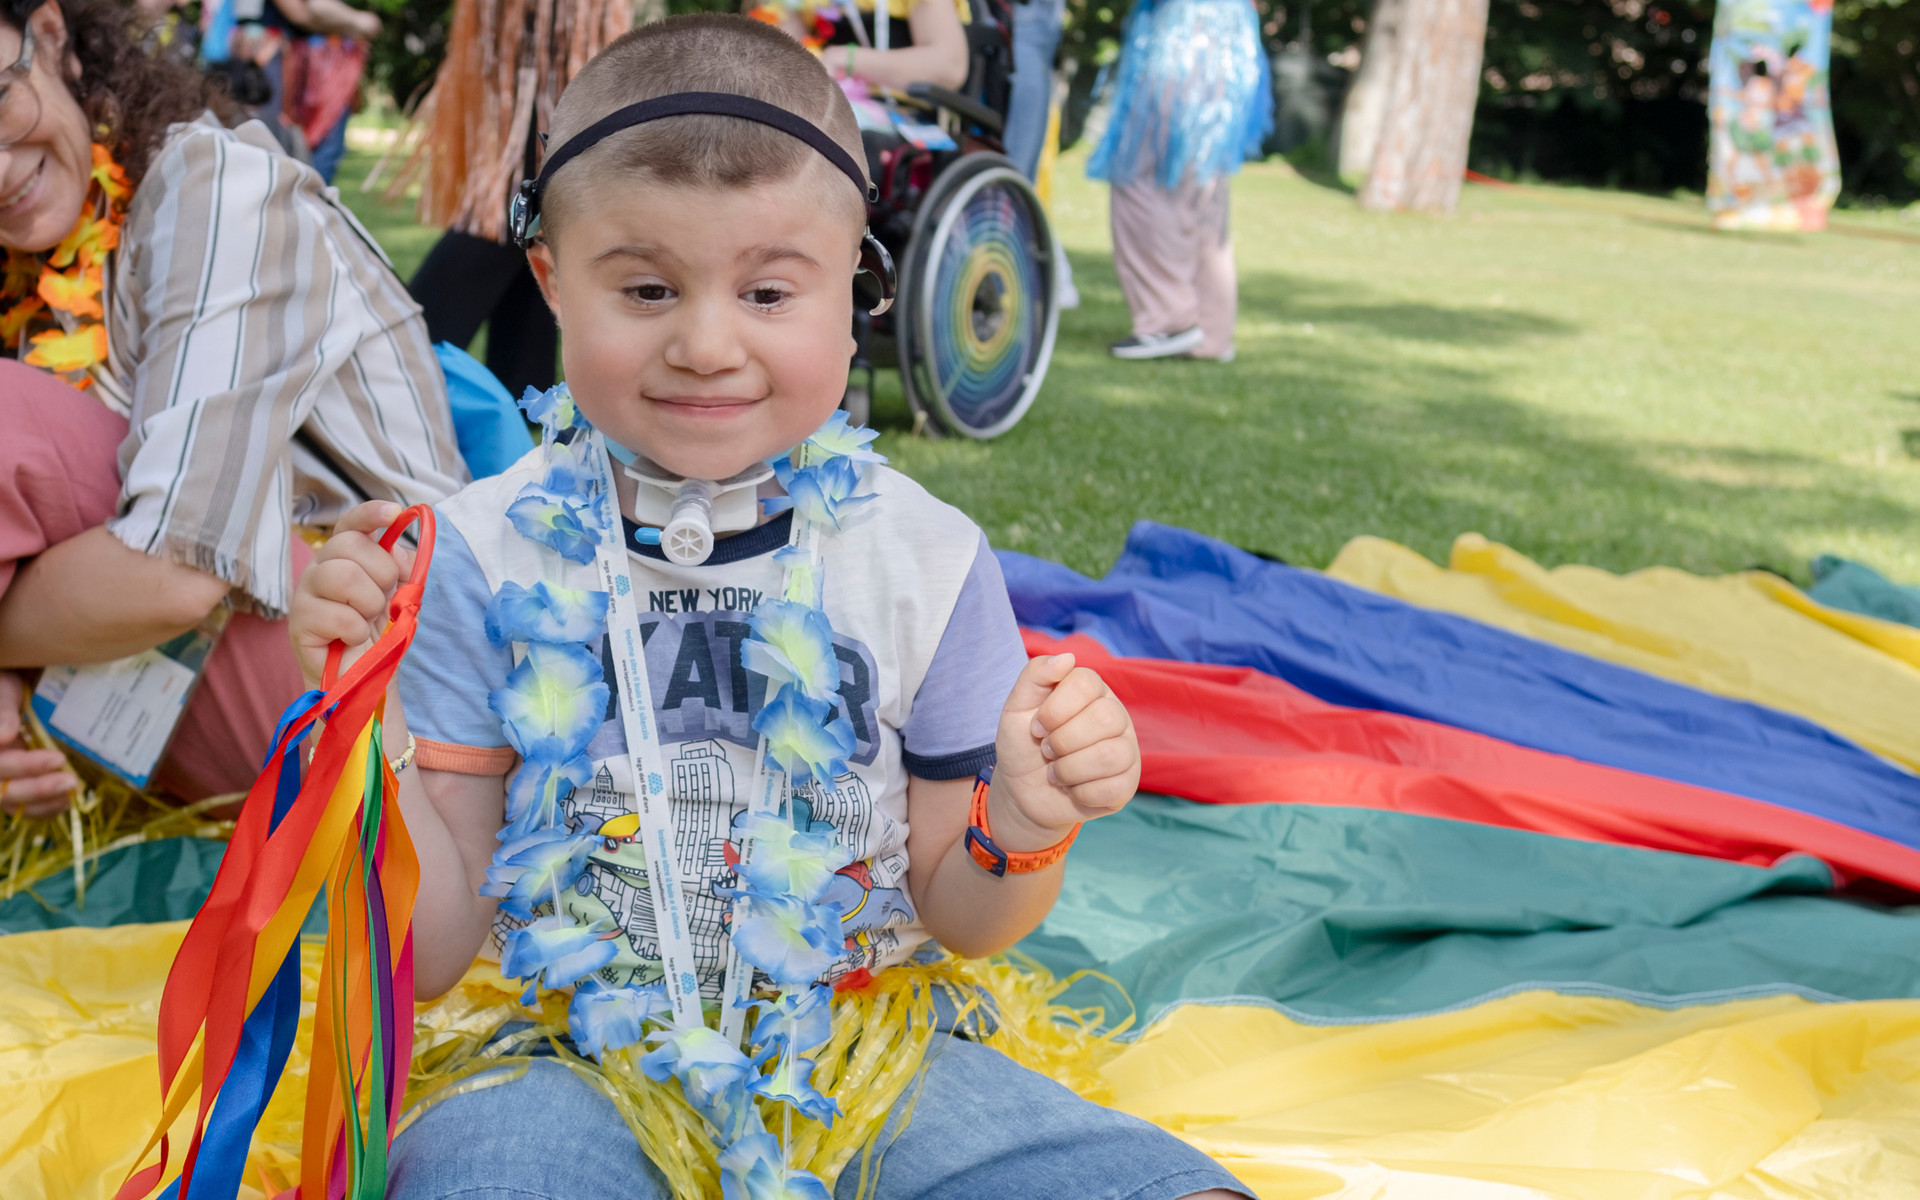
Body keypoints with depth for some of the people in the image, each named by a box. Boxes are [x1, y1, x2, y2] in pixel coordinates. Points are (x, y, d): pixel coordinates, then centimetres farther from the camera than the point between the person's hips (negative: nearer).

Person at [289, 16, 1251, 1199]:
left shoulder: (927, 558, -1)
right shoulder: (489, 556, -4)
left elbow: (961, 921, 6)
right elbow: (432, 949, -1)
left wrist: (1025, 830, -16)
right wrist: (368, 720, -16)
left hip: (864, 1052, 3)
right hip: (572, 1063, -2)